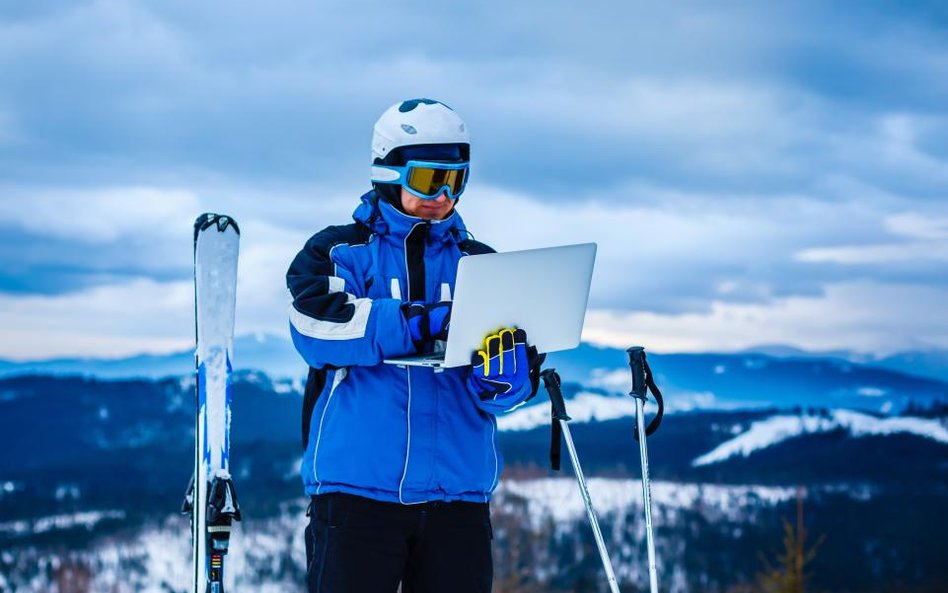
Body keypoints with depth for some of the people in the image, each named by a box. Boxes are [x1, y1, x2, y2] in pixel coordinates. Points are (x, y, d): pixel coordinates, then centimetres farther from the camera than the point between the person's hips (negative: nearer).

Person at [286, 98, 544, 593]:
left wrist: (502, 377, -19)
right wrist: (430, 320, -18)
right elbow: (317, 328, -14)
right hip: (356, 489, -3)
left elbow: (506, 392, 6)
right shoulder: (337, 252, 8)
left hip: (457, 491, 3)